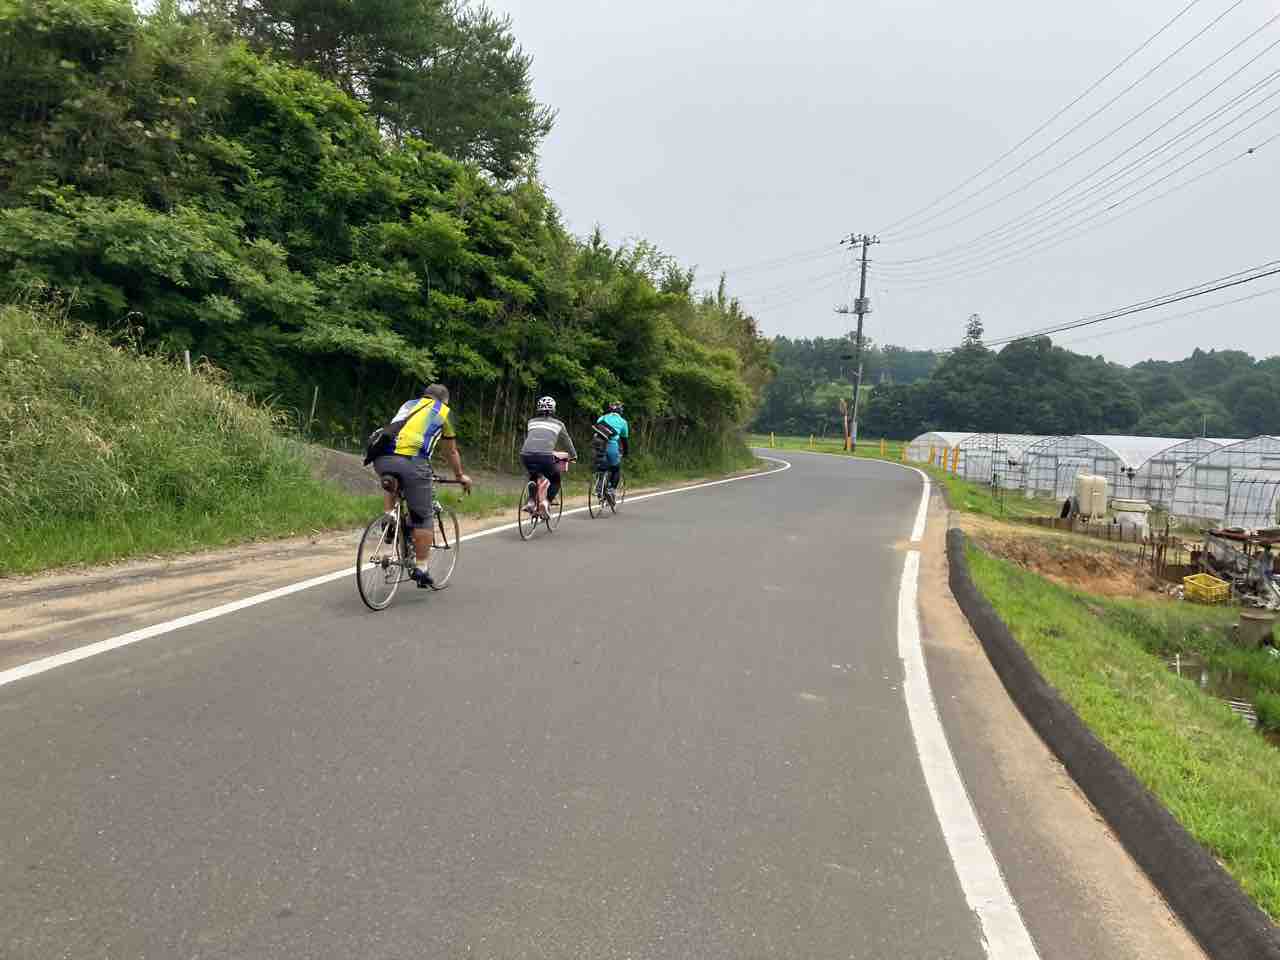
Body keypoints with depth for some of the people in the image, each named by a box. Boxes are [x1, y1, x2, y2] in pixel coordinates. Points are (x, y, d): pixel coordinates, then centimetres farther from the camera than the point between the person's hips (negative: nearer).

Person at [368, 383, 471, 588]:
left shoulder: (408, 404, 34)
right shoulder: (444, 411, 23)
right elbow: (452, 452, 32)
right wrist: (460, 476, 48)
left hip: (382, 458, 5)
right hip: (411, 461, -4)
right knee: (423, 518, 8)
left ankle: (390, 523, 20)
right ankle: (420, 568, 8)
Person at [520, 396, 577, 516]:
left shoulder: (531, 422, 26)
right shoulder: (558, 424, 21)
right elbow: (567, 442, 33)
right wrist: (573, 455, 52)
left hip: (526, 455, 3)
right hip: (545, 456, -3)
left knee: (533, 476, 34)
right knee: (555, 480, 23)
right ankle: (547, 502, 0)